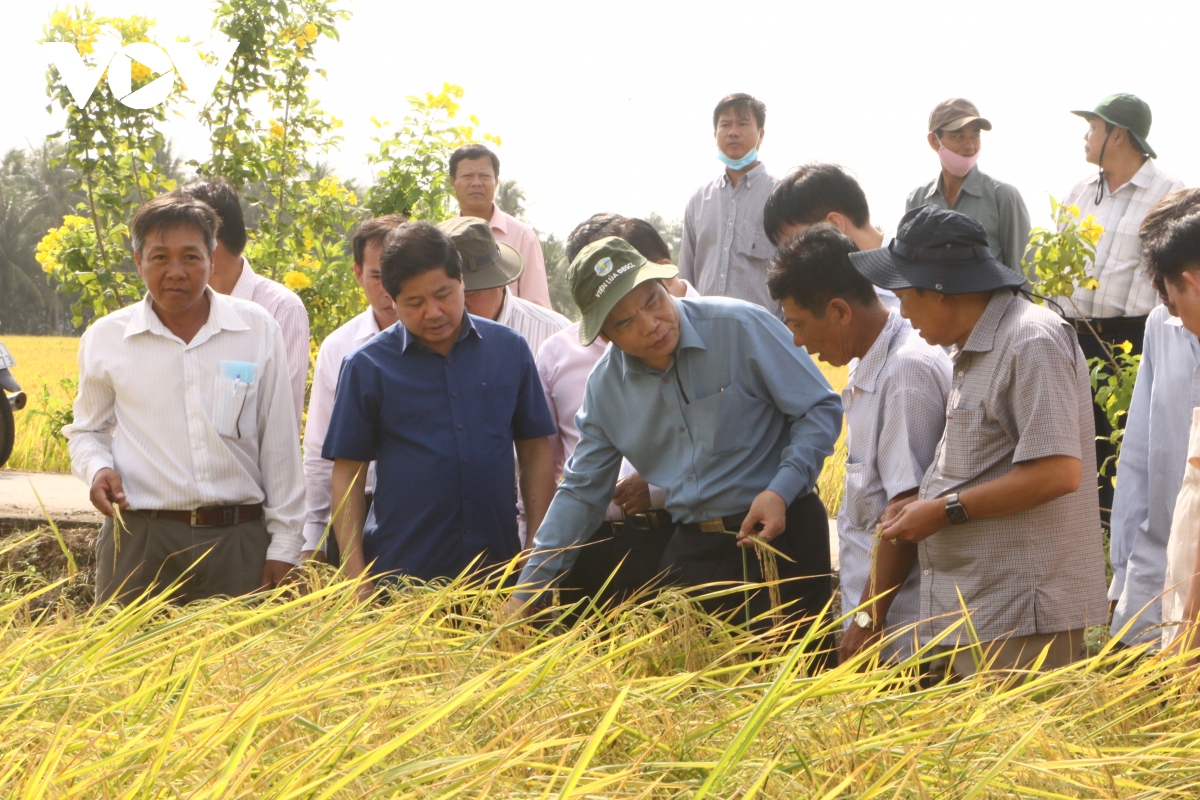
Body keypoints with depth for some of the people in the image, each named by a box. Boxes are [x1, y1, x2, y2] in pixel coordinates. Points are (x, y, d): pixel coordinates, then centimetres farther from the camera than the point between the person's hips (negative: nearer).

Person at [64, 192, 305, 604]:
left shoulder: (258, 330, 4)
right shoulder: (105, 338, 5)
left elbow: (279, 443, 7)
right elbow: (87, 431, 18)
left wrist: (283, 545, 5)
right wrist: (98, 469, -4)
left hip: (238, 541, 0)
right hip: (139, 542, 0)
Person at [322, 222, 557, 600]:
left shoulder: (509, 349, 6)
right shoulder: (367, 366, 0)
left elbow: (536, 452, 9)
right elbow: (347, 472, 1)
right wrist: (356, 577, -5)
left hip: (498, 567, 2)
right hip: (401, 577, -2)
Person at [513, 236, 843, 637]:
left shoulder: (741, 327, -12)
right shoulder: (605, 386, 4)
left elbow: (821, 409, -6)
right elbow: (582, 492, 12)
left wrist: (781, 491, -20)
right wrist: (527, 591, 9)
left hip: (781, 533, -4)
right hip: (692, 550, 4)